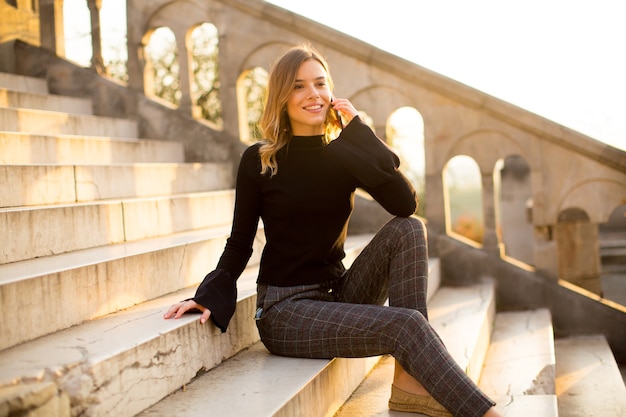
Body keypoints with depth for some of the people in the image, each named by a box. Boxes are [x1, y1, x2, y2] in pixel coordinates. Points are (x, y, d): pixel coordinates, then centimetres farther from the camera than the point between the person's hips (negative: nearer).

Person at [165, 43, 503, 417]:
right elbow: (240, 243, 0)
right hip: (285, 311, -5)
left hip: (338, 296, 5)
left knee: (408, 229, -18)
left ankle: (411, 382, -22)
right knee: (406, 324, -26)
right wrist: (209, 297, -16)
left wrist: (359, 133, -13)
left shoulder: (344, 155, 4)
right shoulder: (259, 161, -4)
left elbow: (406, 204, -12)